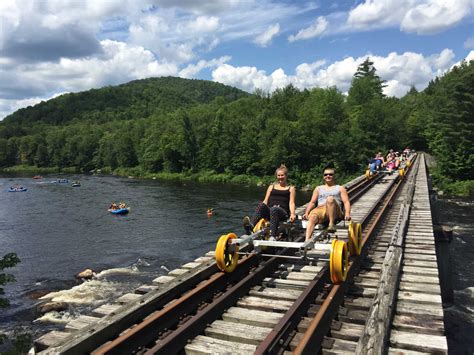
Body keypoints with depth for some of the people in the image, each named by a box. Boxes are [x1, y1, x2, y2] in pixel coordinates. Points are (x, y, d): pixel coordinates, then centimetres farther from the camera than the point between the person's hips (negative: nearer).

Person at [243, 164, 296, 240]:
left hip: (283, 212, -2)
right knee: (261, 205, -33)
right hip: (269, 211, 2)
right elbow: (265, 201, 18)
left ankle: (272, 236, -56)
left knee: (274, 209, -39)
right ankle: (250, 226, -56)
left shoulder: (291, 188, 19)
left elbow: (291, 203, 6)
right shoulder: (272, 187, 27)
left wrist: (292, 214, -13)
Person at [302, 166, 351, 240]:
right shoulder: (318, 188, 30)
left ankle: (331, 224, -35)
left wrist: (347, 214, -9)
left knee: (330, 199, -36)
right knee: (312, 216, -36)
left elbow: (346, 202, 11)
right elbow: (312, 202, 23)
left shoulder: (340, 188, 24)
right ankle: (307, 240, -51)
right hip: (320, 209, 2)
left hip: (335, 213, -2)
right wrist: (306, 213, 4)